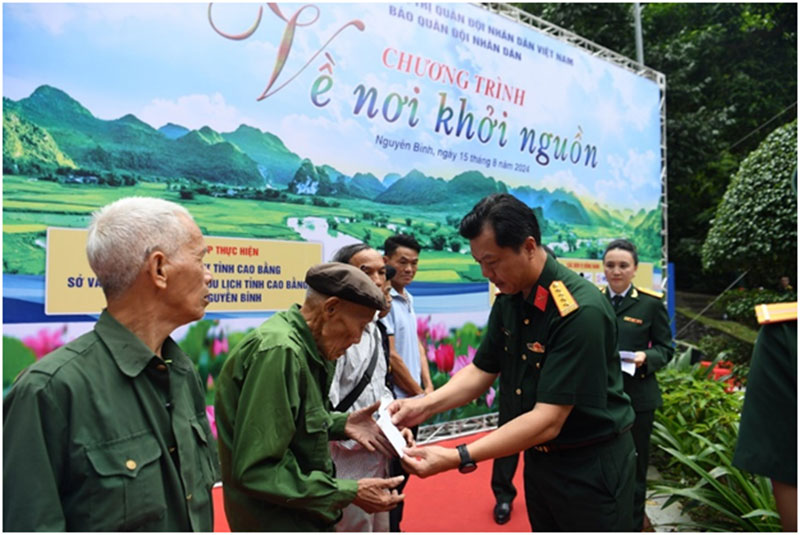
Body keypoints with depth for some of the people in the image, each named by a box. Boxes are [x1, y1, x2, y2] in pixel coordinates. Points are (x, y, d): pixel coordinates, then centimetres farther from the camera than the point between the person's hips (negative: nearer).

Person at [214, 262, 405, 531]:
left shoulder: (304, 346, 2)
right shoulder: (279, 351, -26)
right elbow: (255, 472, -27)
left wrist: (339, 423, -2)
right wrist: (349, 493, -23)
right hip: (277, 519, -9)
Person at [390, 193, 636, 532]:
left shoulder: (580, 311, -28)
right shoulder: (508, 301, -4)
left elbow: (548, 421, -29)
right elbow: (482, 370, 3)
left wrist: (457, 458, -33)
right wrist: (425, 405, -13)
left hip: (591, 467, -6)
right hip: (538, 458, 7)